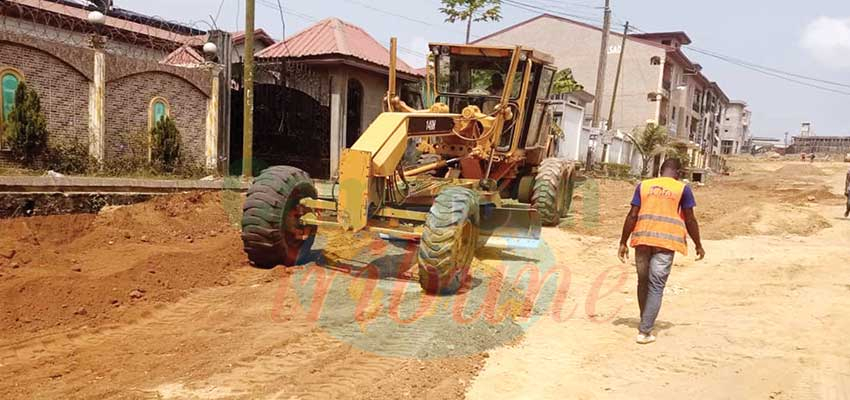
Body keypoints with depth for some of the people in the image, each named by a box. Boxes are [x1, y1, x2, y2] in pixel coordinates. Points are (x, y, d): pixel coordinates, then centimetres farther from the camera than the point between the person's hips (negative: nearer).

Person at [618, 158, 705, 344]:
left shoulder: (643, 186, 9)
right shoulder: (682, 189, 4)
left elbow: (632, 216, 2)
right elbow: (690, 220, 3)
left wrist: (623, 242, 5)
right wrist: (698, 245, 13)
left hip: (642, 239, 3)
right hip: (666, 241, -3)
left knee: (643, 282, 17)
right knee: (656, 286, 0)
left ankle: (645, 324, 30)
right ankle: (644, 332, -3)